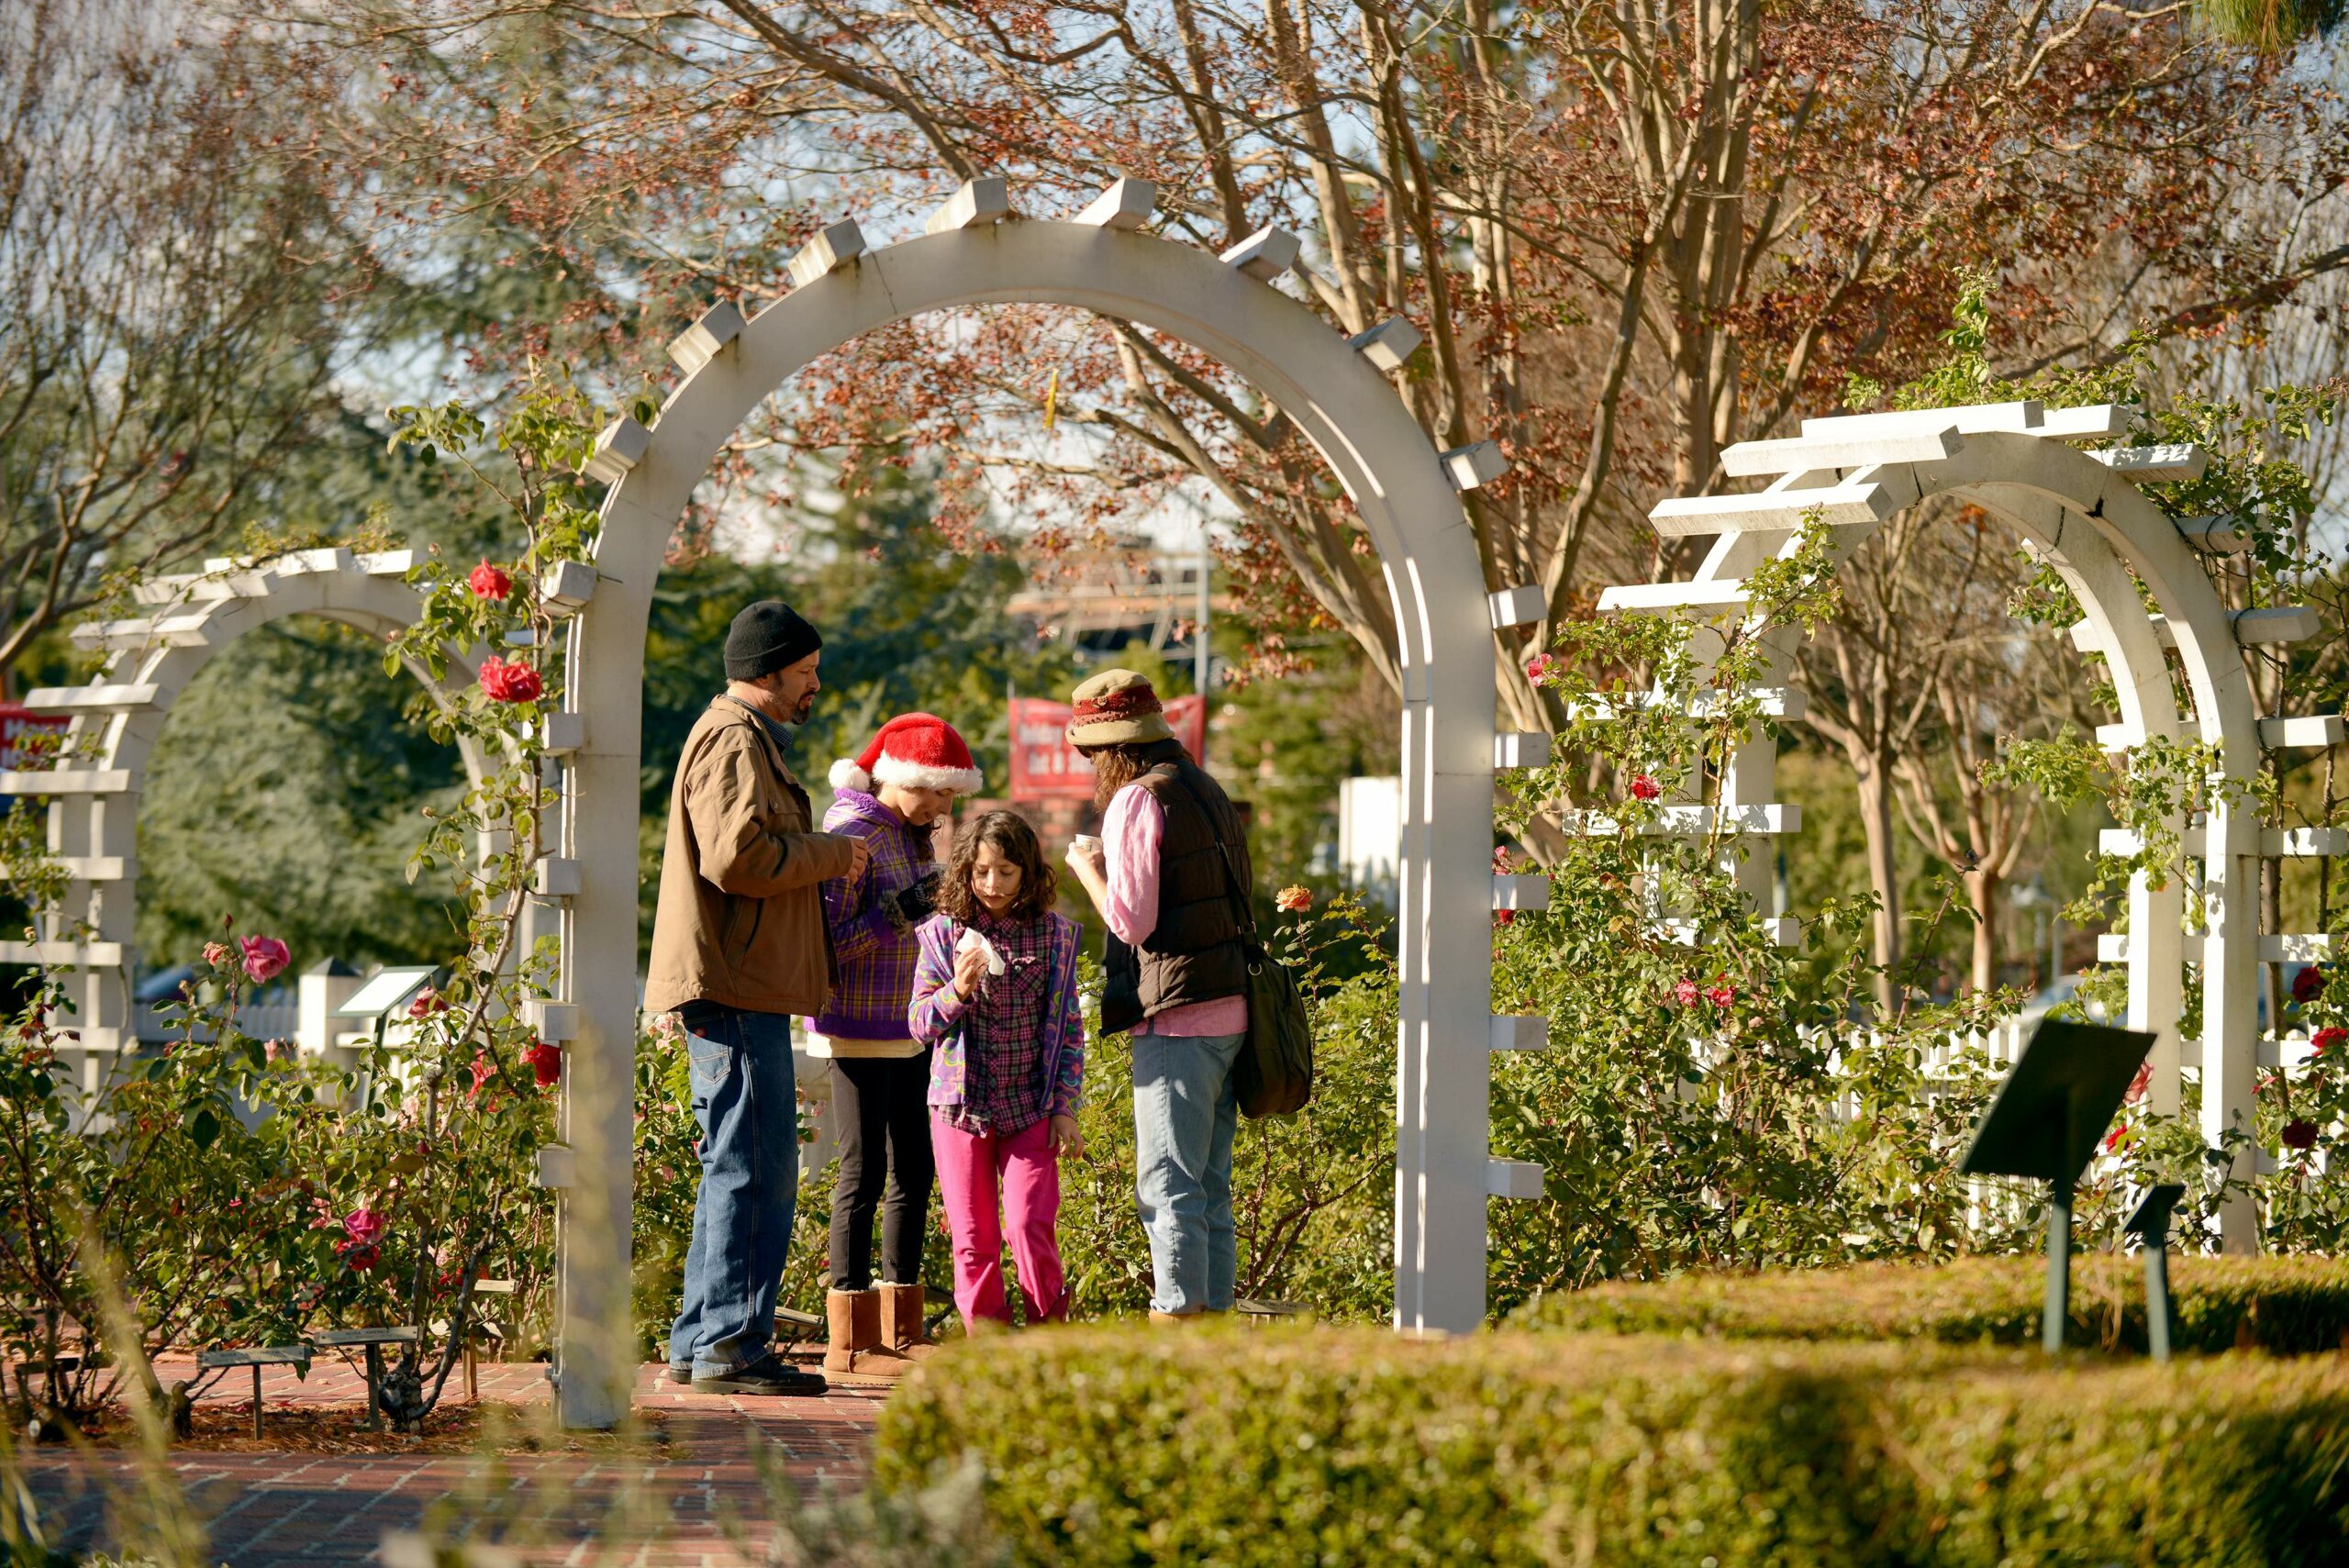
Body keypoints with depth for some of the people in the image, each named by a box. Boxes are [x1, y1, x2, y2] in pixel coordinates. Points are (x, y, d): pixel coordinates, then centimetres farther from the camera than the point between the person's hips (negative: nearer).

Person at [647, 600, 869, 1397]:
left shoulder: (745, 737, 24)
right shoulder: (735, 742, -11)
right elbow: (736, 856, -23)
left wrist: (821, 862, 19)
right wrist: (830, 854, -11)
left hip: (735, 990, 11)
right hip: (735, 991, -11)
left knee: (737, 1168, 14)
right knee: (755, 1170, -10)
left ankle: (700, 1343, 18)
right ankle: (732, 1346, -10)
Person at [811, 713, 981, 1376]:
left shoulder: (910, 831, 13)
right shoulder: (850, 831, -14)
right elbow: (828, 944, -18)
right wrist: (900, 913, -25)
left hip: (907, 1029, 9)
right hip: (859, 1030, -9)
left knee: (914, 1171, 9)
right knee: (864, 1173, -6)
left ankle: (900, 1329, 16)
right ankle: (850, 1341, -2)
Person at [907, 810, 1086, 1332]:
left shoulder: (1054, 935, 1)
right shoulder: (945, 933, 0)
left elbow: (1069, 1026, 5)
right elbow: (920, 1024, -1)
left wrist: (1065, 1107, 0)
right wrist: (959, 991, -21)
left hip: (1030, 1107, -1)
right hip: (961, 1106, 1)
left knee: (1031, 1226, -11)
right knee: (974, 1238, 3)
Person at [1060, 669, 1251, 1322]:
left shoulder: (1136, 801, -9)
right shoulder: (1207, 791, 17)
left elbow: (1132, 922, -15)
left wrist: (1088, 870, 2)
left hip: (1176, 1017, -9)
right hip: (1230, 1009, 9)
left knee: (1168, 1184, -7)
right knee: (1209, 1185, 11)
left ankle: (1176, 1316, -9)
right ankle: (1213, 1312, 12)